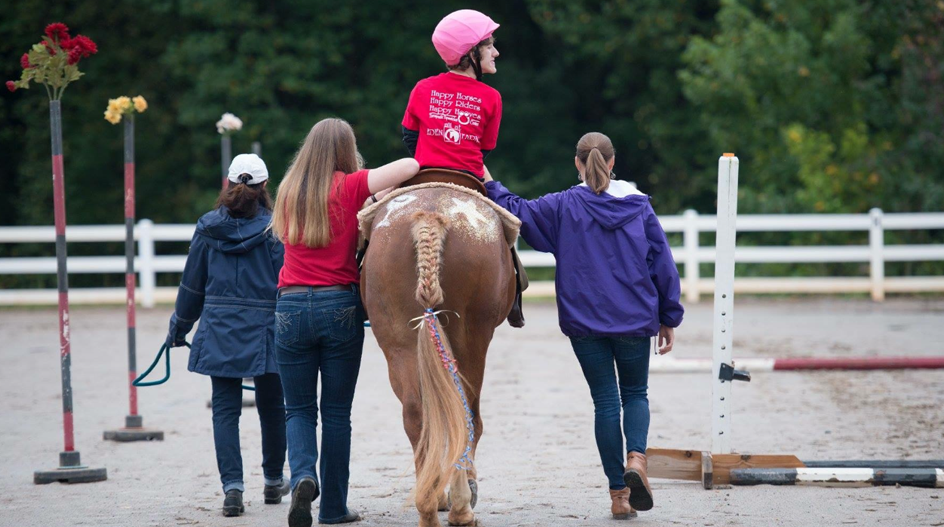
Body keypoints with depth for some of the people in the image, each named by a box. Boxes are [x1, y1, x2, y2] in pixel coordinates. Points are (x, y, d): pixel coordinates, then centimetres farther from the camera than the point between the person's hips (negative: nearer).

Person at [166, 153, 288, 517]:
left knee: (225, 409, 3)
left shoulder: (208, 228, 1)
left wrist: (178, 328, 20)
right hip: (265, 330, -1)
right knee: (272, 406, 15)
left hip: (219, 332, 1)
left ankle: (232, 487, -9)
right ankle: (273, 481, 29)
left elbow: (192, 285, 8)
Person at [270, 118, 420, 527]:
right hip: (340, 306, -2)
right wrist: (385, 193, 9)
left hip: (291, 306, 2)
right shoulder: (351, 188, -5)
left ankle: (303, 475, -17)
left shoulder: (288, 191, 6)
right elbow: (410, 166, -13)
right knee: (336, 412, 8)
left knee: (299, 410, 10)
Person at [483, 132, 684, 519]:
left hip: (585, 323, -1)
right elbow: (663, 263, 3)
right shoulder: (639, 207, 1)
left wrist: (491, 186, 13)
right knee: (635, 393, 17)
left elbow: (517, 213, -6)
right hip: (635, 320, 1)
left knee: (605, 401, 7)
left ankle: (618, 493, 4)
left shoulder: (563, 207, -4)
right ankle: (636, 457, -12)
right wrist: (669, 319, 11)